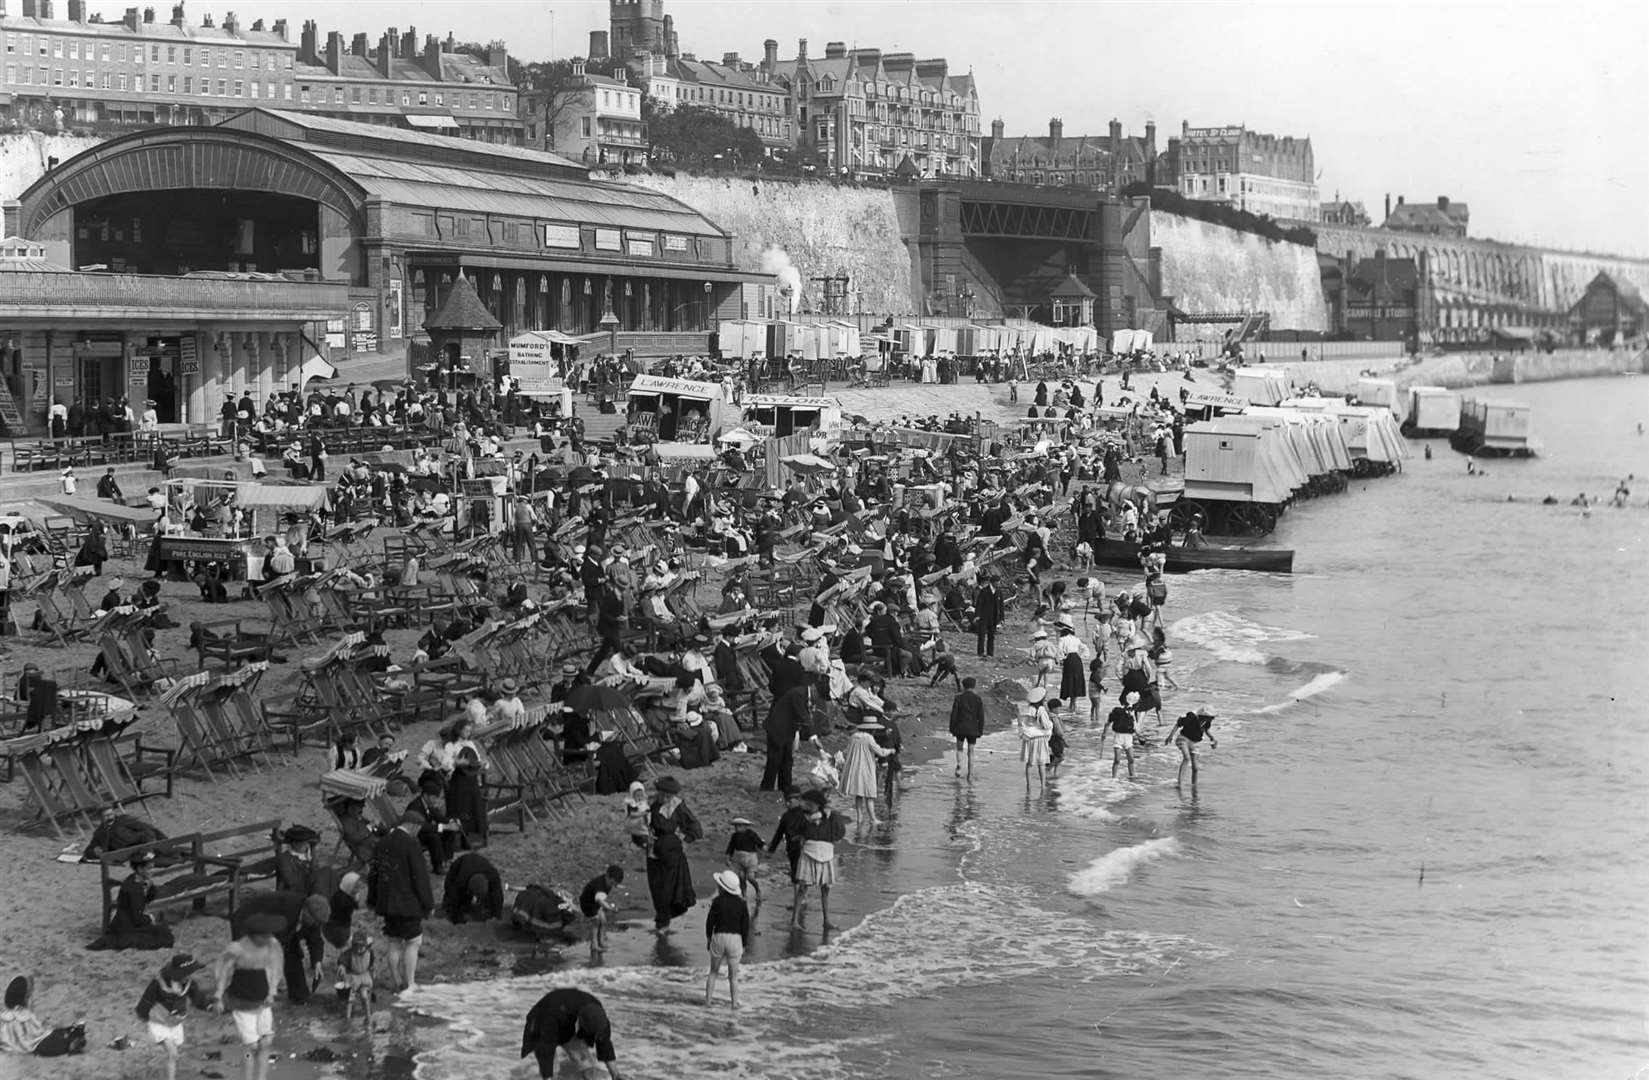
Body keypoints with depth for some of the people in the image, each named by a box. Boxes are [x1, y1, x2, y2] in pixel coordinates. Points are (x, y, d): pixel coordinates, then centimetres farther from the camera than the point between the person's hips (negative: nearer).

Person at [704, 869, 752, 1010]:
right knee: (733, 976, 11)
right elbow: (746, 926, 0)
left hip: (718, 937, 0)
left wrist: (708, 938, 10)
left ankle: (708, 1000, 18)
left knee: (713, 972, 16)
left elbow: (710, 921, -5)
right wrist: (744, 945, 9)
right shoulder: (742, 904, -3)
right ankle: (734, 1003, 14)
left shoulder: (717, 901, -9)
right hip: (735, 939, 1)